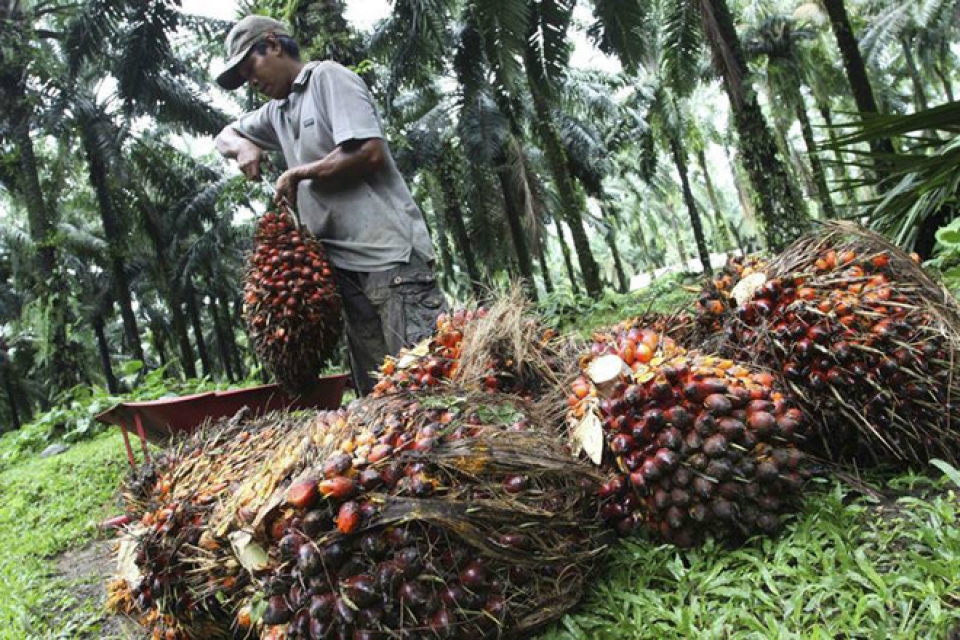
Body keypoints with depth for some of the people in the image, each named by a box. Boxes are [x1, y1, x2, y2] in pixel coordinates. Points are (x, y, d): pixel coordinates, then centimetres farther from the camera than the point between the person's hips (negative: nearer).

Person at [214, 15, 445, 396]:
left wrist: (298, 173, -2)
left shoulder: (328, 77, 0)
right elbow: (225, 136, 37)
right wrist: (244, 147, 13)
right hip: (346, 265, 8)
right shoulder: (277, 112, 23)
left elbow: (370, 151, -14)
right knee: (375, 390, 6)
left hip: (389, 254, -8)